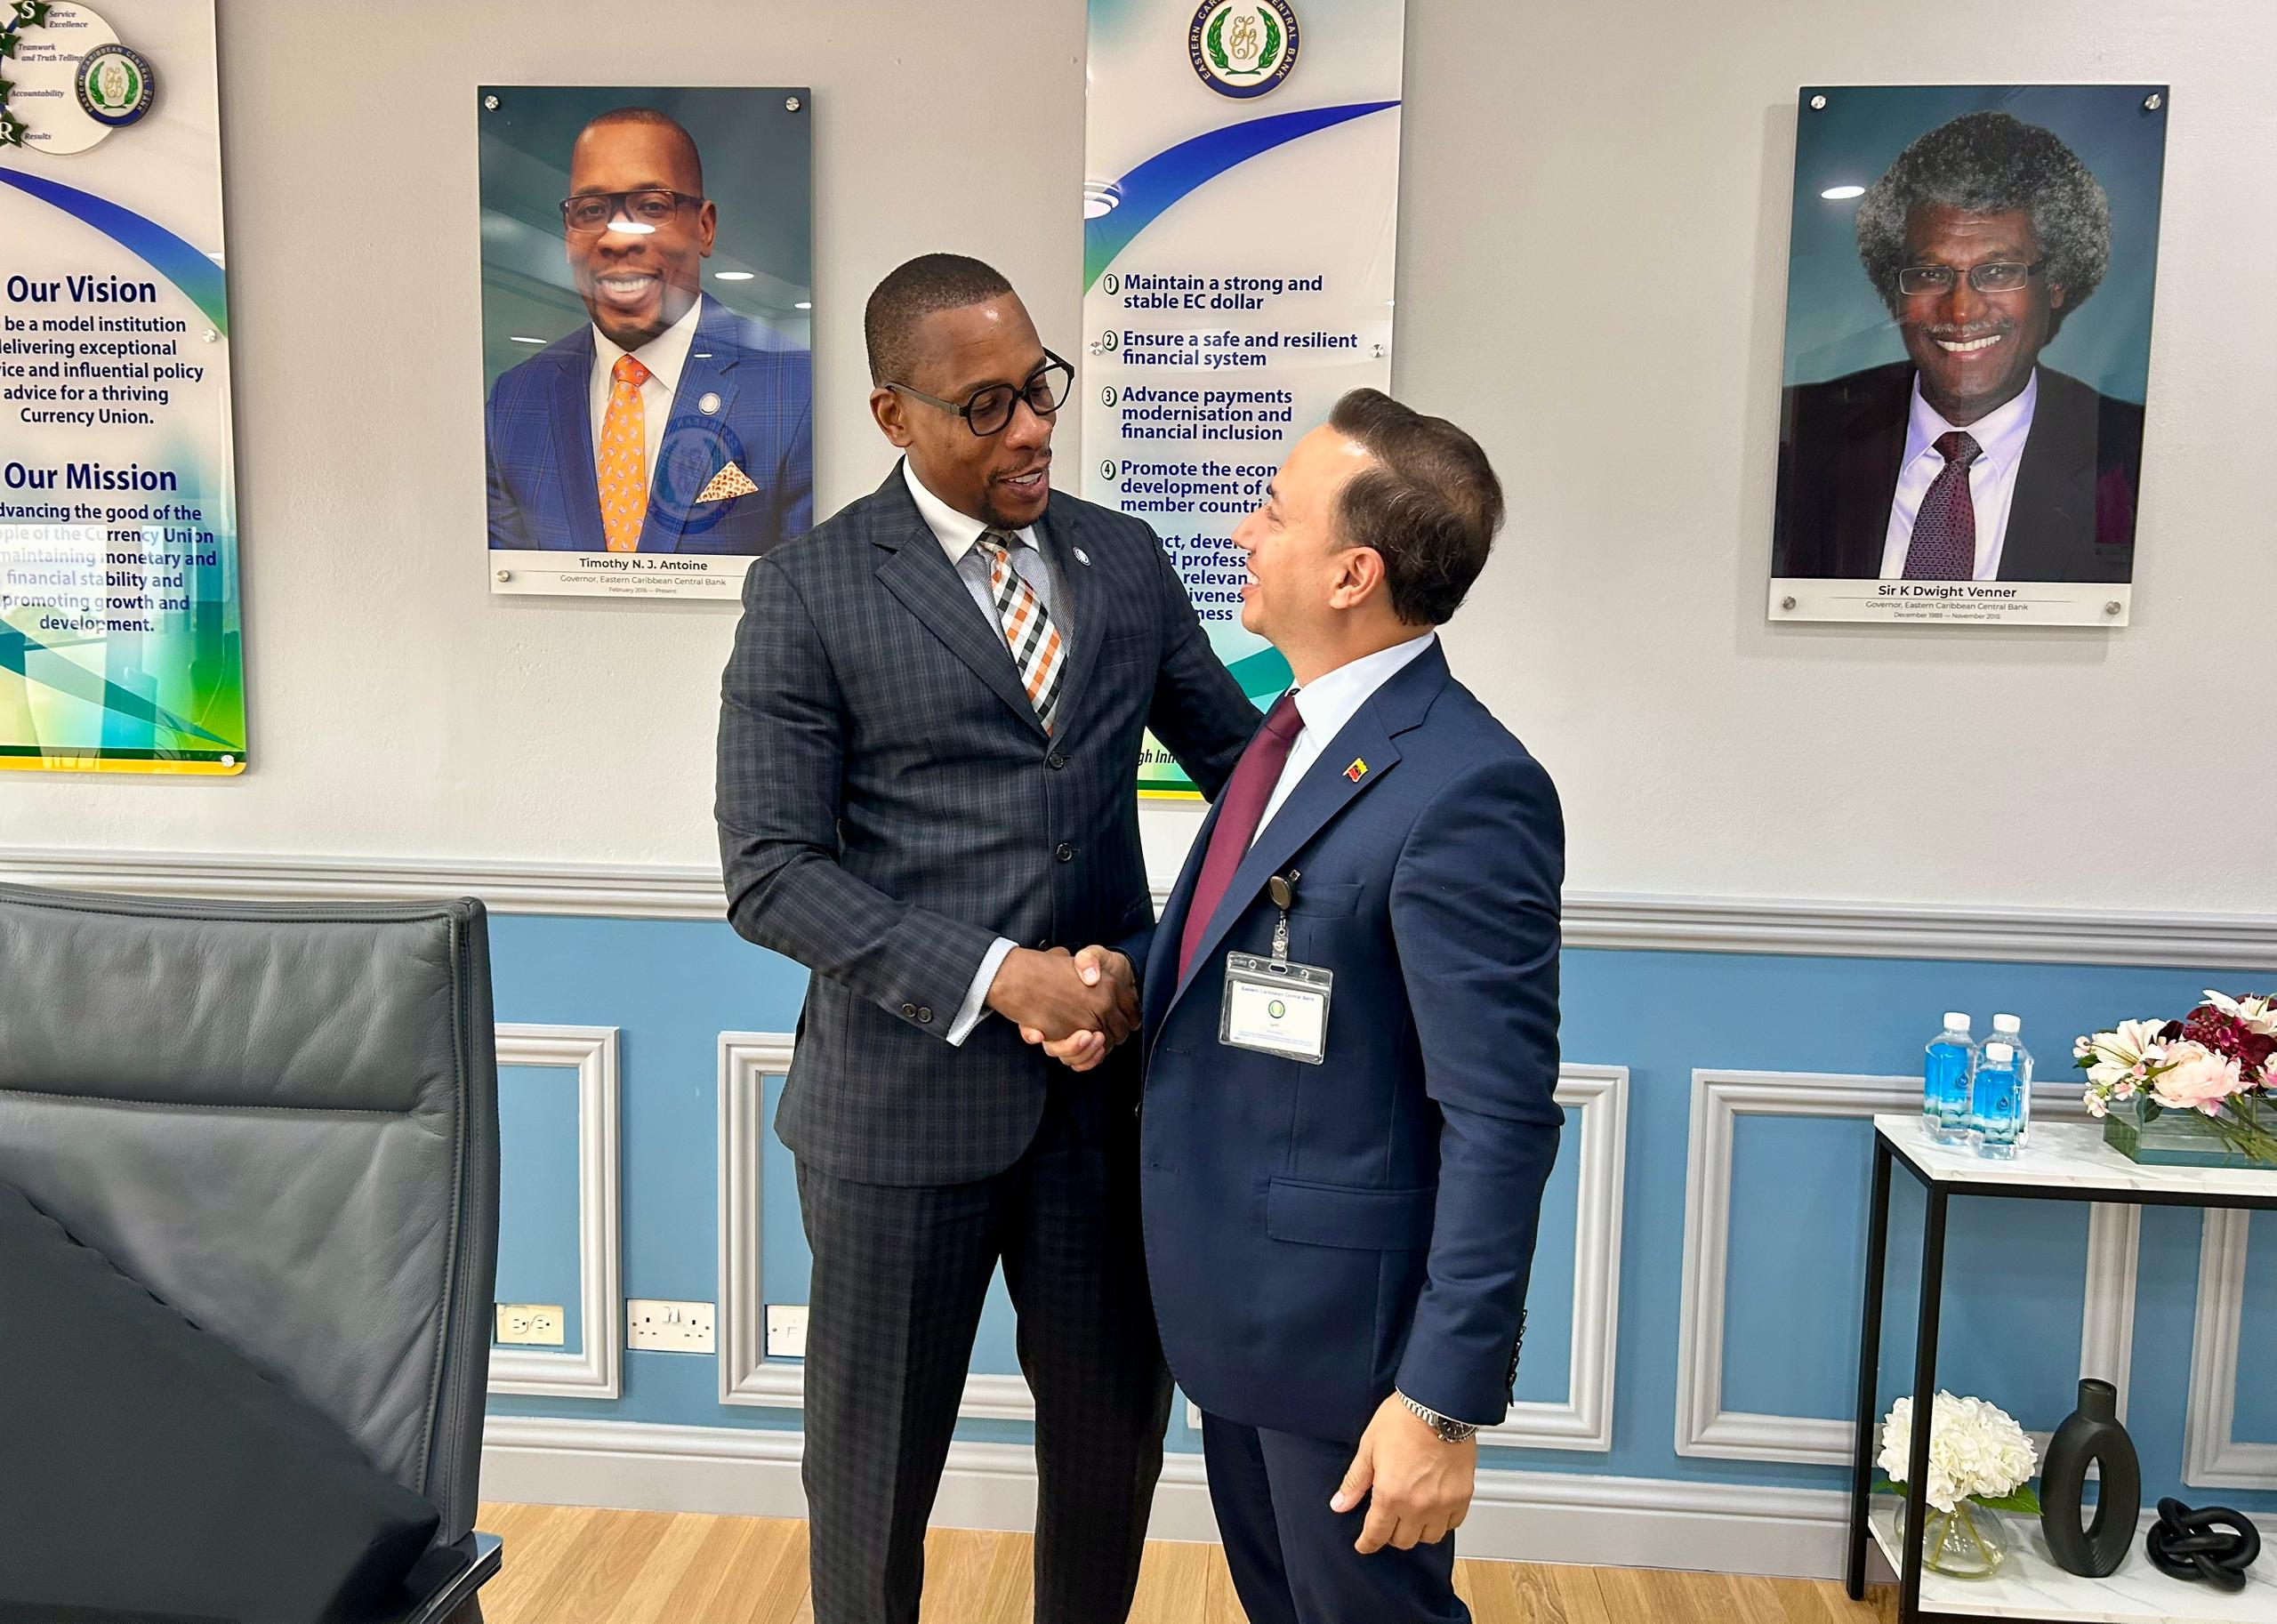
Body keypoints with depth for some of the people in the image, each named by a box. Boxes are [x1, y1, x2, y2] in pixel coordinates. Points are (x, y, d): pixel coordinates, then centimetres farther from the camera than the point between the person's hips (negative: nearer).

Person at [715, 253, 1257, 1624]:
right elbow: (771, 872, -11)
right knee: (878, 1463, 16)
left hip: (1107, 1083, 4)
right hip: (909, 1094, -3)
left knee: (1116, 1436, 18)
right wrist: (996, 978, -20)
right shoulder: (811, 591, -7)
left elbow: (1241, 753, 11)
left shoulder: (1126, 560, 5)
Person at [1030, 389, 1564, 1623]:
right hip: (1232, 1295, 9)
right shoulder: (1296, 727, 4)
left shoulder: (1465, 790, -25)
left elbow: (1501, 1125, -24)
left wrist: (1445, 1401, -21)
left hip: (1344, 1319, -8)